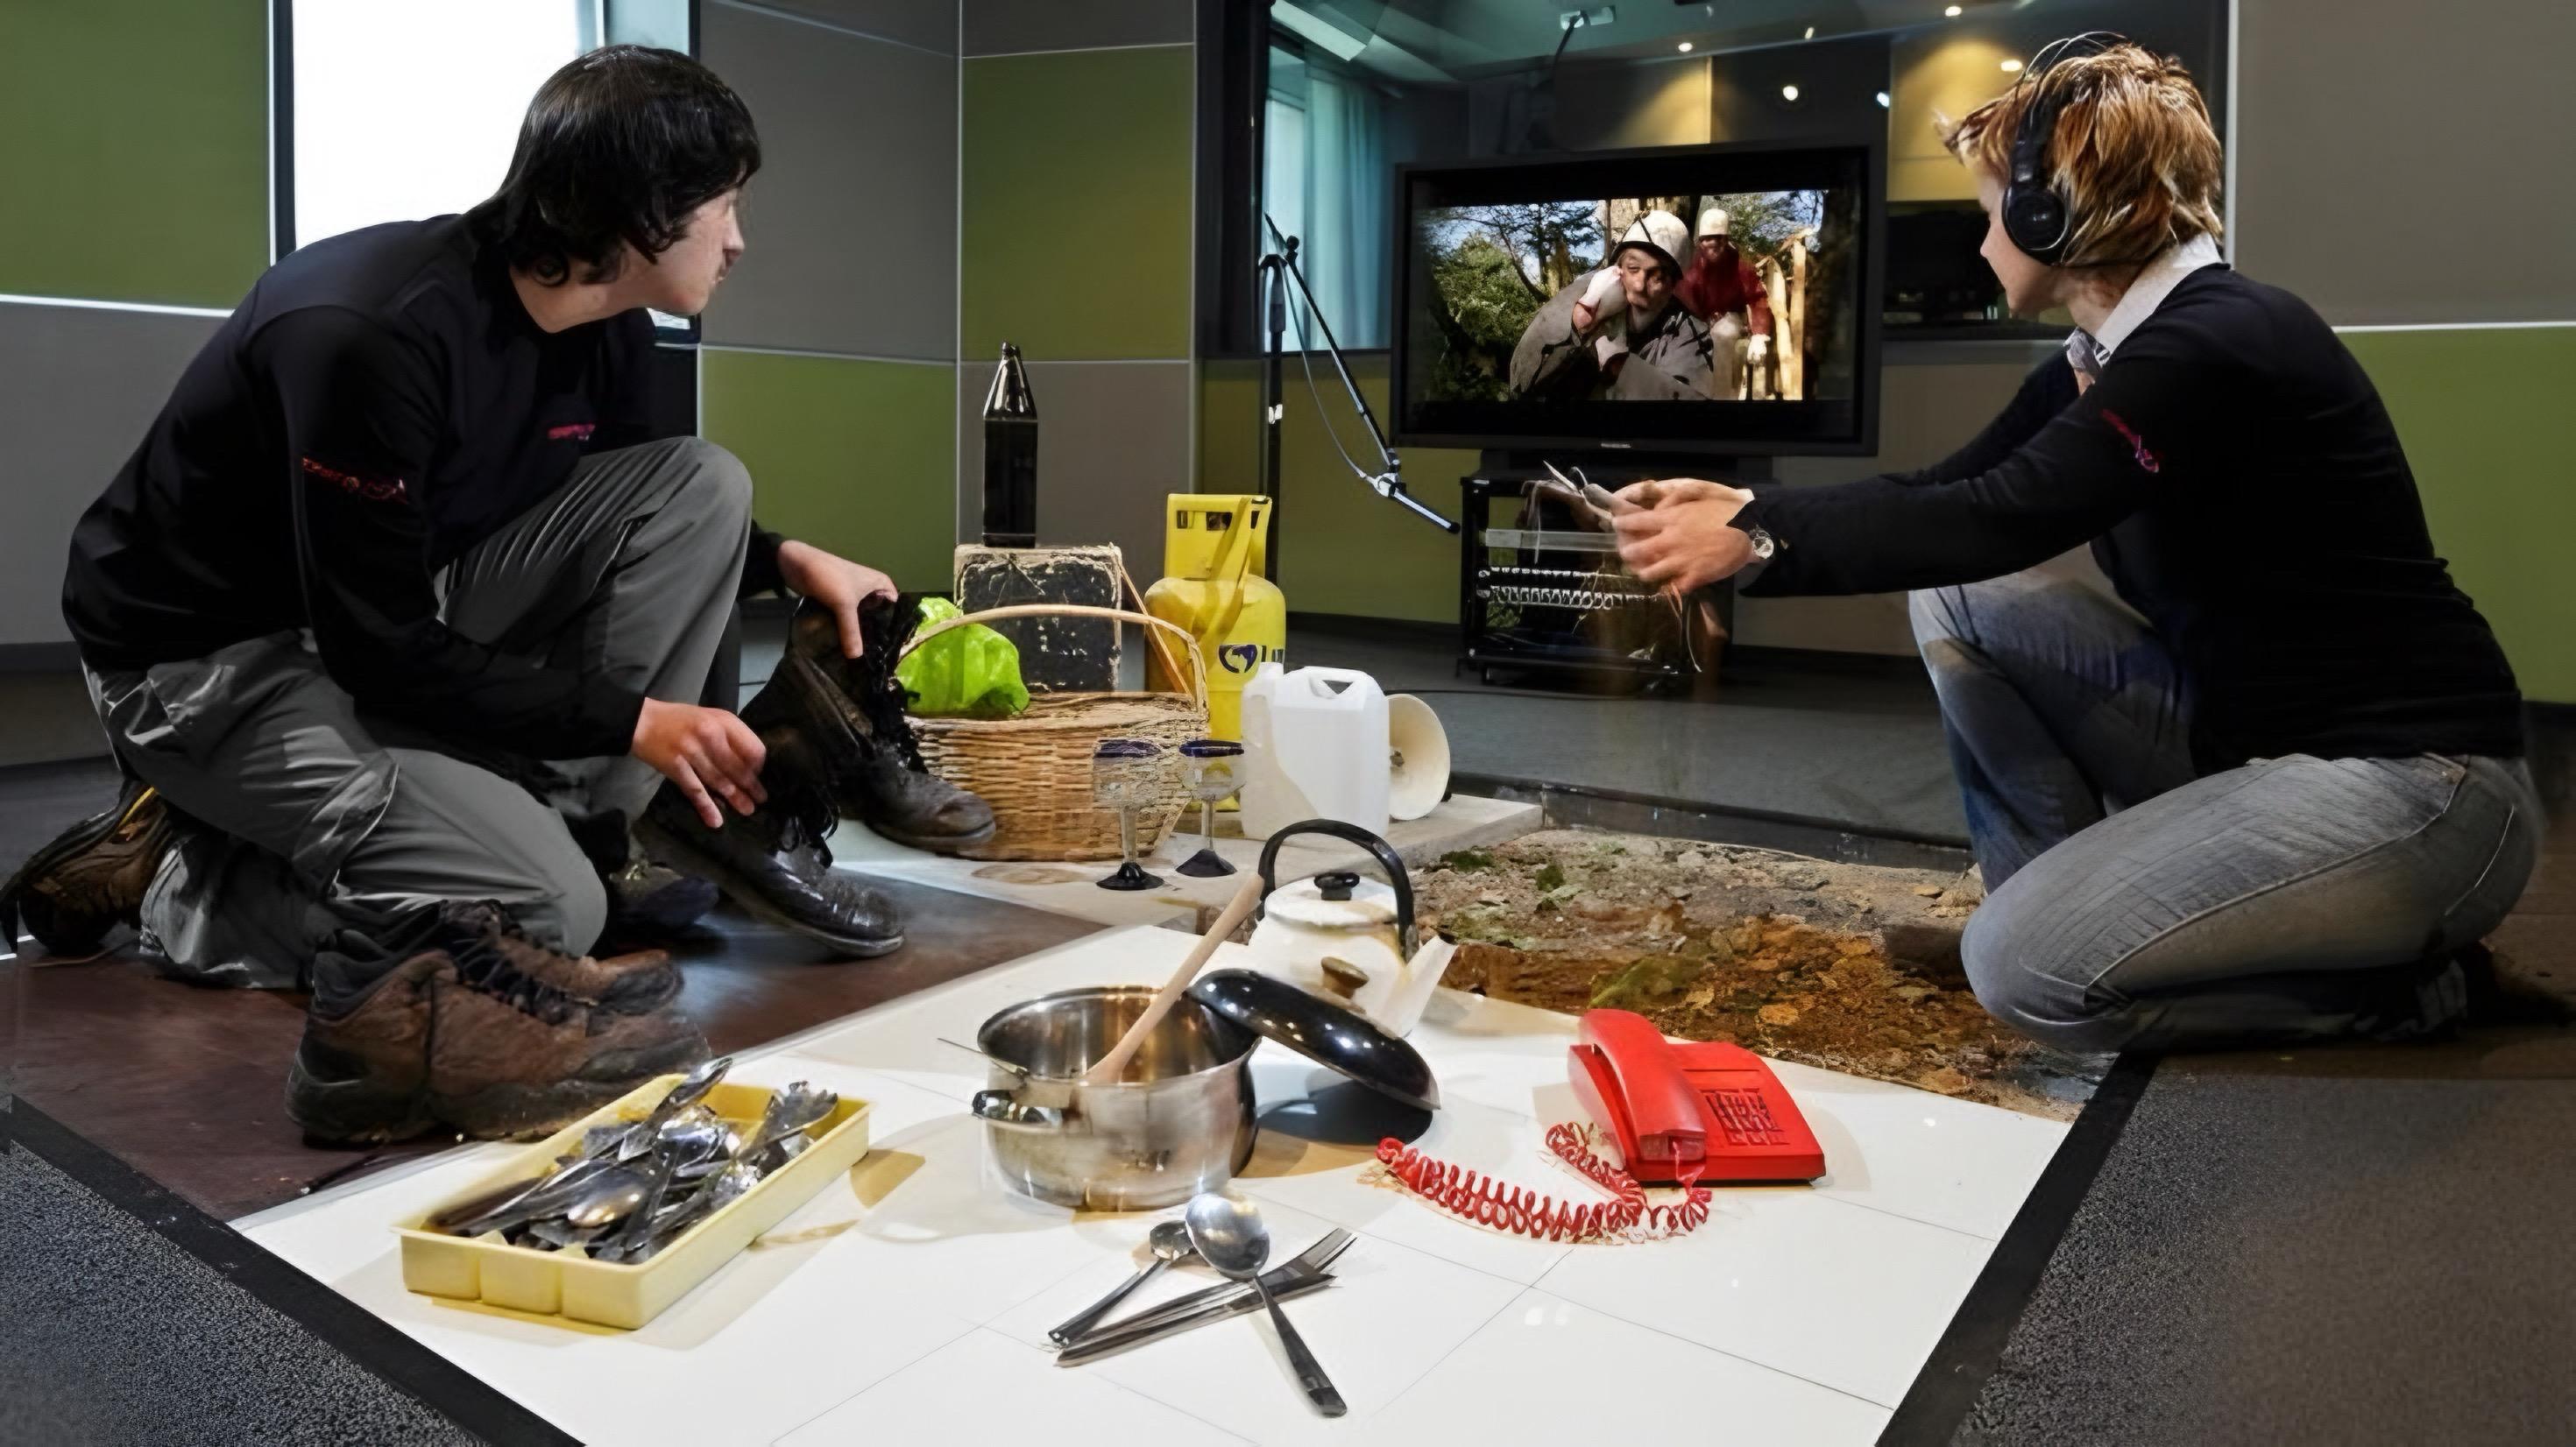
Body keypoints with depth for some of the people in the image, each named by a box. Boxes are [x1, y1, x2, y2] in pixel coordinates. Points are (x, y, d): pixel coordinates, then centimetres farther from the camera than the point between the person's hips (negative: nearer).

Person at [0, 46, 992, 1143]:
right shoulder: (371, 335, -30)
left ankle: (572, 826, -9)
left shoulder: (607, 332, -5)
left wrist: (783, 559, -1)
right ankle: (182, 877, -3)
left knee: (699, 485, -11)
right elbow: (379, 653, -27)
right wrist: (632, 717, -25)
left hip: (404, 610, 8)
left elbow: (641, 522, 13)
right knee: (547, 904, -25)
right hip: (206, 653, -8)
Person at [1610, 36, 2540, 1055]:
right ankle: (2071, 894, 8)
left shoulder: (2222, 342, -21)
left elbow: (1997, 520, -29)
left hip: (2412, 780, -9)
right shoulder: (2107, 358, 8)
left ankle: (2403, 975, 0)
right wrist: (1743, 507, 1)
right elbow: (1943, 492, 10)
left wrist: (1756, 543, -21)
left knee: (2028, 968, -21)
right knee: (1955, 603, 2)